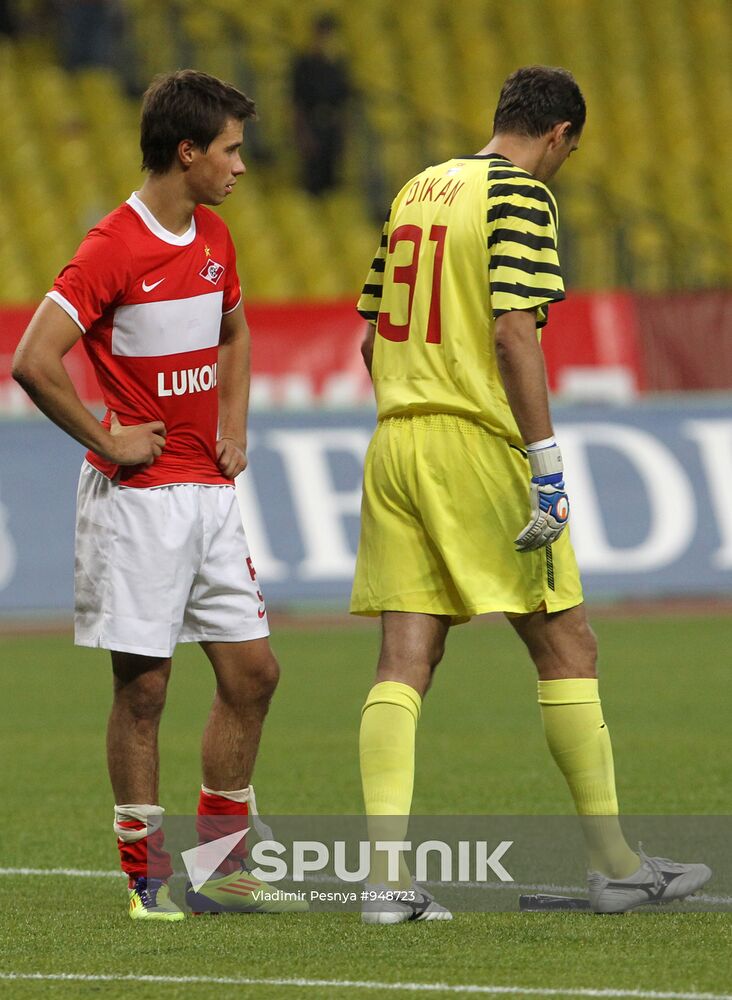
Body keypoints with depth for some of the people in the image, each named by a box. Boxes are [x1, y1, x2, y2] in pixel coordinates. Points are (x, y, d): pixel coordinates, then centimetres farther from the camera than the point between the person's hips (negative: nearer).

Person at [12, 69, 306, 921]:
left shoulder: (214, 239, 10)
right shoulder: (110, 249, -15)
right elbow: (36, 363, -22)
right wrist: (108, 442, -14)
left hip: (209, 490, 8)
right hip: (138, 498, -8)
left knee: (252, 673, 7)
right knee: (143, 686, -3)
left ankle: (219, 865, 17)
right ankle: (148, 875, 5)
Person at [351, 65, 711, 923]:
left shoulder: (418, 190, 15)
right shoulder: (520, 194, -7)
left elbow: (373, 334, 18)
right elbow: (513, 334, -17)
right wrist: (547, 468, -17)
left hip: (395, 442, 7)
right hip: (480, 444, -7)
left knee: (404, 661, 2)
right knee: (567, 649, 4)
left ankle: (386, 874, -8)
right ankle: (614, 864, 9)